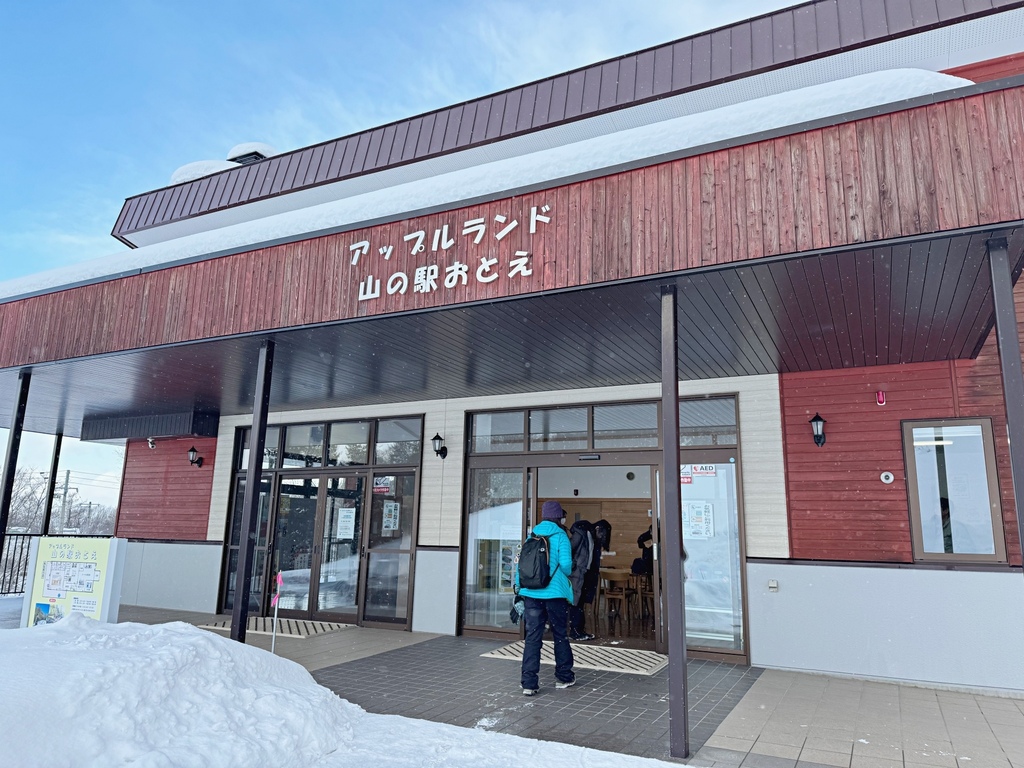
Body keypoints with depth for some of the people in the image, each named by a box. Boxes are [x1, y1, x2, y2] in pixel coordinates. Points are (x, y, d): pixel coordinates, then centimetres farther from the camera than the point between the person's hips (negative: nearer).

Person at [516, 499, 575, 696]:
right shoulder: (560, 536, -6)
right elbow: (565, 563, -16)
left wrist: (519, 587, 14)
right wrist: (567, 575, 7)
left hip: (531, 593, 3)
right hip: (554, 593, -3)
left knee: (532, 637, 4)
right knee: (560, 635, 14)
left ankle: (529, 683, 2)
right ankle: (563, 677, 26)